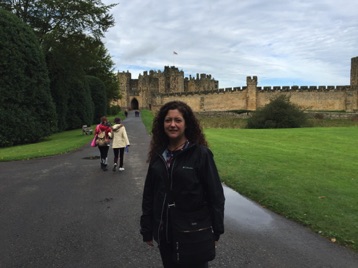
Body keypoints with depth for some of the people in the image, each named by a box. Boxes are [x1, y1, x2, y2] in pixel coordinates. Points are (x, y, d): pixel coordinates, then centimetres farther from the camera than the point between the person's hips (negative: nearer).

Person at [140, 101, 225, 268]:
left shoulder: (200, 153, -14)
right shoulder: (158, 154, 0)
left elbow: (215, 194, -10)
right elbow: (148, 193, 6)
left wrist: (216, 230, -7)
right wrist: (146, 229, 7)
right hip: (164, 232, 4)